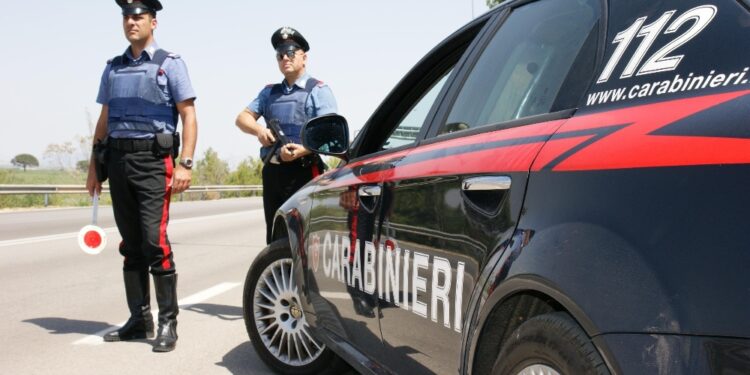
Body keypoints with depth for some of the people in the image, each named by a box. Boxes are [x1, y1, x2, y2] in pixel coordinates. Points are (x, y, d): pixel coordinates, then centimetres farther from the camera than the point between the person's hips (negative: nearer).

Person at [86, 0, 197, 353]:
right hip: (118, 160, 5)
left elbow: (188, 116, -4)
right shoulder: (113, 68, 16)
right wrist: (94, 165, 14)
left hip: (153, 160, -5)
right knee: (130, 244, 9)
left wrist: (185, 164, -13)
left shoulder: (170, 64, 2)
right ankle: (139, 318, 17)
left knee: (154, 241, -13)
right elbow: (104, 120, 19)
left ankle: (168, 323, -5)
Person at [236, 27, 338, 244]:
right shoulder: (269, 92, 23)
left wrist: (302, 150, -29)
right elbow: (243, 118, 14)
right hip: (272, 171, 6)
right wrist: (258, 130, -10)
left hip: (303, 171, -6)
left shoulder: (318, 90, 3)